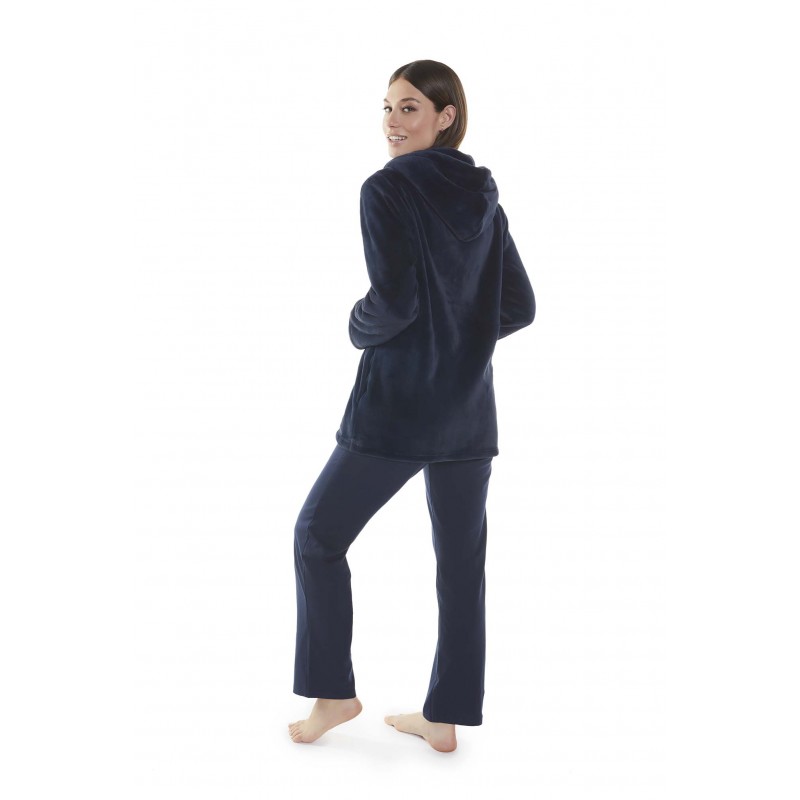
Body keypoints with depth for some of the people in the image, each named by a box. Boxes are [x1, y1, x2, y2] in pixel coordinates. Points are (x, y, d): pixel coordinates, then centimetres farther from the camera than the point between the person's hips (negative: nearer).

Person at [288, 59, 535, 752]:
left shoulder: (387, 189, -11)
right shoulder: (483, 196, 9)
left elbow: (394, 300, -20)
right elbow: (519, 307, 11)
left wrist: (358, 328, 0)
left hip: (397, 407, -7)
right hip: (470, 408, 7)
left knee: (319, 535, 10)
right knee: (462, 559, 10)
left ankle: (335, 692, 16)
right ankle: (446, 717, 18)